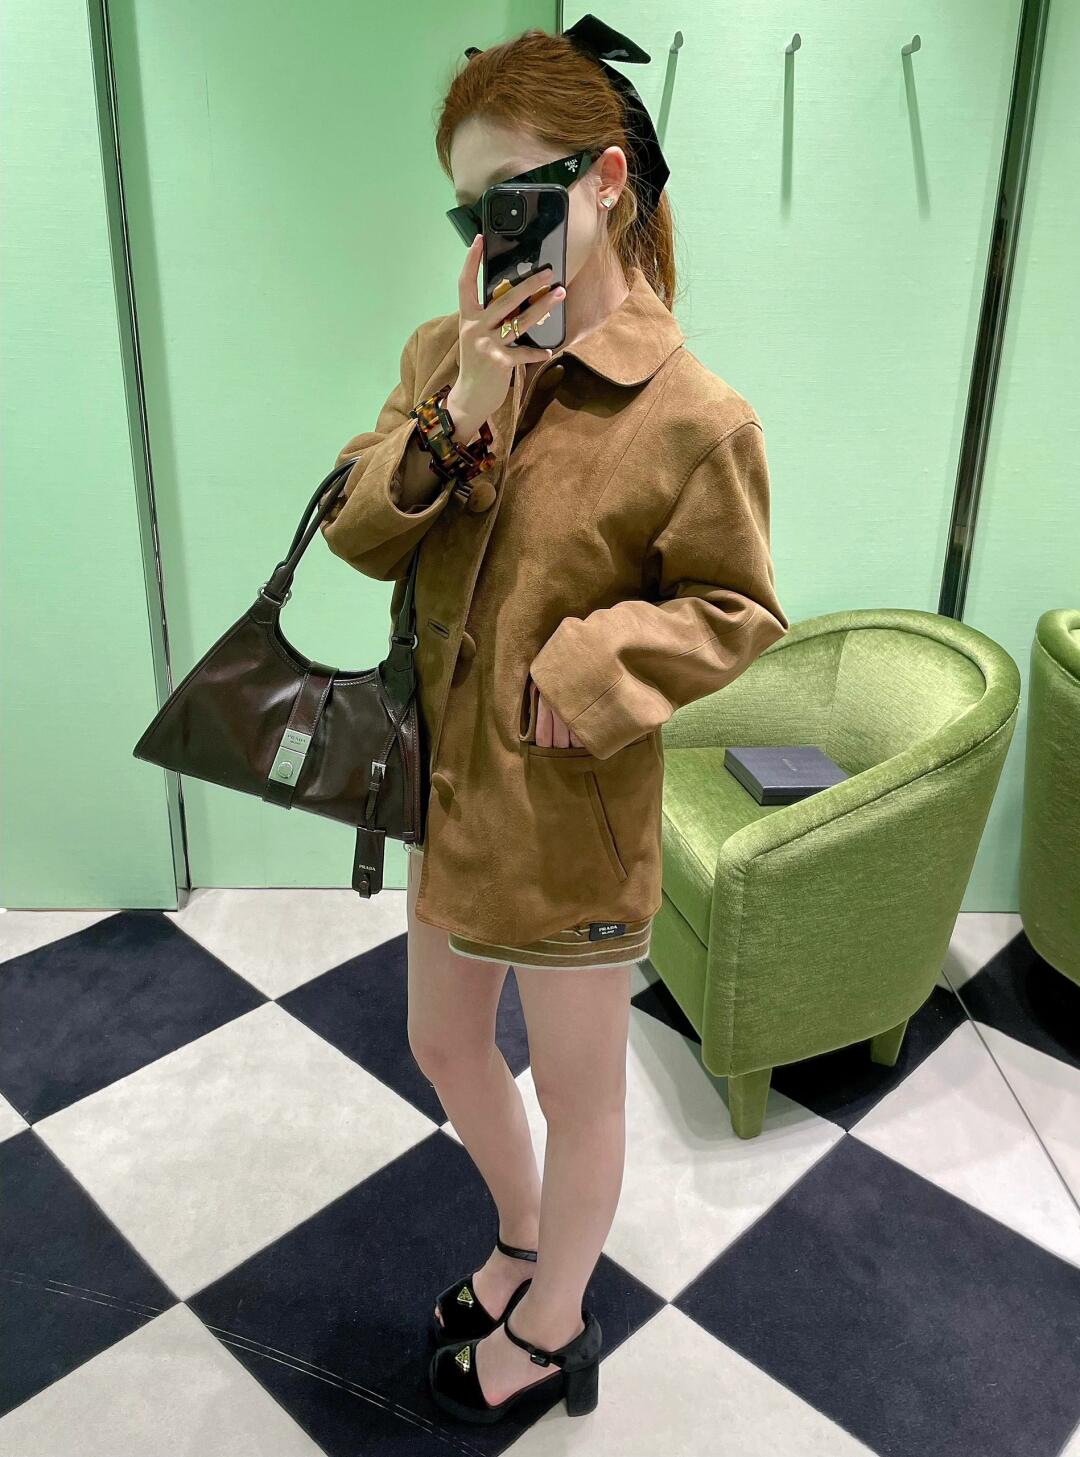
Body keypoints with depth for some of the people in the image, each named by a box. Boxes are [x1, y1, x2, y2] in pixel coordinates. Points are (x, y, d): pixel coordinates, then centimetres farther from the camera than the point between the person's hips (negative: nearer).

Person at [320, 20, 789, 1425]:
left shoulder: (694, 414, -18)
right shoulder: (447, 353, 0)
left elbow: (736, 608, -10)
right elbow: (356, 532, -3)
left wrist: (585, 671, -23)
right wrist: (452, 420, -19)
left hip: (573, 813, -6)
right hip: (448, 783, 7)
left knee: (578, 1088, 16)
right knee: (445, 1050, 24)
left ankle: (551, 1326, 45)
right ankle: (524, 1243, 54)